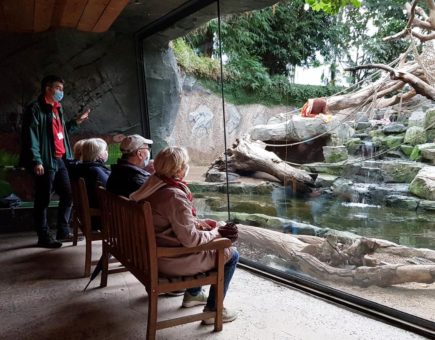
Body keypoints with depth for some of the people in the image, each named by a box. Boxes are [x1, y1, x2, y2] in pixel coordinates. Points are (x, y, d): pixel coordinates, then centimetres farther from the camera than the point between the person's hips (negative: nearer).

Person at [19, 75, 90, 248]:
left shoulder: (57, 108, 19)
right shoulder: (35, 108, -8)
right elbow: (31, 136, -15)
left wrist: (76, 121, 19)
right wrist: (36, 161, -21)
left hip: (60, 160, 9)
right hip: (46, 161, -9)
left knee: (68, 195, 10)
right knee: (43, 200, 0)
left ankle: (63, 232, 22)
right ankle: (44, 237, 9)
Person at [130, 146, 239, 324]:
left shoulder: (154, 186, 0)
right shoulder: (174, 196, -28)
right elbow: (190, 239, -27)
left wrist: (198, 223, 8)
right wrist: (214, 233, -10)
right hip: (172, 259, -9)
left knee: (208, 246, 29)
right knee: (231, 254, 2)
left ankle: (192, 294, 38)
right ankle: (213, 310, 11)